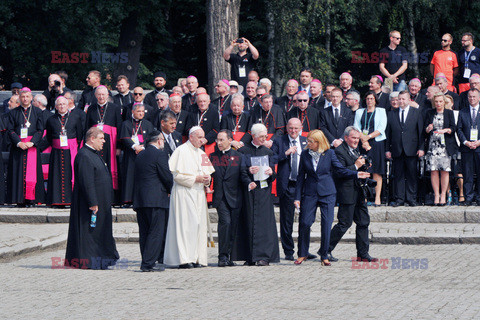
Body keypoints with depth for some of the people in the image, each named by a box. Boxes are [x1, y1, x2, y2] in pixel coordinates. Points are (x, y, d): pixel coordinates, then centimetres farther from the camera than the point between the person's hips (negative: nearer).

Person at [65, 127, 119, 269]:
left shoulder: (93, 155, 17)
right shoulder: (84, 156, -18)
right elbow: (86, 182, -23)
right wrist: (93, 203, -25)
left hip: (99, 203, 11)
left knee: (98, 230, 12)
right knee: (88, 230, -6)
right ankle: (85, 261, -3)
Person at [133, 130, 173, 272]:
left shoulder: (140, 155, 16)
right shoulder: (160, 154, -8)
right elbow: (167, 176, -11)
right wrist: (170, 190, 10)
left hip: (140, 200, 8)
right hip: (156, 200, -8)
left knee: (144, 232, 10)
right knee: (156, 232, -5)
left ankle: (146, 262, 12)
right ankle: (148, 263, -11)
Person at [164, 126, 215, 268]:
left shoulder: (201, 153, 18)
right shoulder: (181, 151, -6)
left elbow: (208, 172, 24)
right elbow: (177, 175, -12)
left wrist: (207, 180, 1)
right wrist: (195, 179, -16)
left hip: (199, 193, 8)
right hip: (184, 194, -8)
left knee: (199, 225, 3)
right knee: (187, 224, -13)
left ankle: (197, 259, 4)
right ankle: (184, 260, -14)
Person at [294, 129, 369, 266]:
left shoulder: (329, 153, -1)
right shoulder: (305, 154, 3)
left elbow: (340, 170, 2)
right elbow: (301, 176, 6)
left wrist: (356, 174, -12)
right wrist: (297, 197, 3)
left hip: (327, 193, -1)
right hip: (310, 193, 1)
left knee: (327, 224, -4)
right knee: (304, 223, -4)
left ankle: (324, 256, 8)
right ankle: (303, 254, 13)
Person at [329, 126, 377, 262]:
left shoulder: (355, 150, 15)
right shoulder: (339, 151, -13)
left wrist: (364, 164, 4)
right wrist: (356, 166, -21)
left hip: (358, 193, 9)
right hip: (347, 194, -9)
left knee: (363, 222, 8)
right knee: (344, 224, -6)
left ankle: (363, 254, 14)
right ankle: (326, 250, 4)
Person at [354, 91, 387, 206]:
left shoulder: (381, 111, 9)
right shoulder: (360, 112, 17)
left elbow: (381, 129, -2)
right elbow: (356, 128, 6)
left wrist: (368, 137, -11)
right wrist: (363, 140, -10)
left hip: (377, 143, -2)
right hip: (363, 144, 2)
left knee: (377, 171, -6)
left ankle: (377, 198, -8)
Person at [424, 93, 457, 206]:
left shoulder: (449, 113, 8)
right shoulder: (429, 113, 12)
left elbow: (453, 128, 1)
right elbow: (425, 130, 7)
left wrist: (446, 130, -19)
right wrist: (428, 129, -16)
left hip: (445, 146, -1)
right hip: (432, 145, 1)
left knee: (445, 171, -5)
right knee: (433, 171, -5)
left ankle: (443, 195, 3)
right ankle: (436, 196, 1)